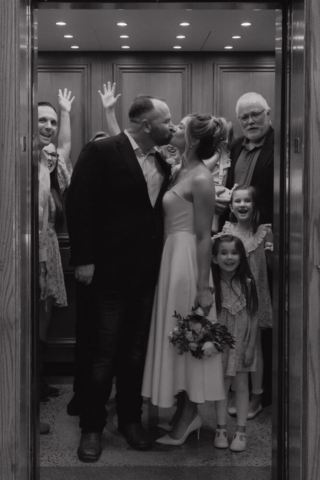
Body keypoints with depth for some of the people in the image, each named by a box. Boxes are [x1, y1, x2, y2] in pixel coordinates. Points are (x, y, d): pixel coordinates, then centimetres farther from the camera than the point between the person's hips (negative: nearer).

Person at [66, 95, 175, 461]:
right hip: (112, 270, -6)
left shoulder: (162, 163, 11)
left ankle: (130, 419, 28)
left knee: (136, 351, 14)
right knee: (104, 351, 2)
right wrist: (83, 259, -15)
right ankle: (92, 427, 17)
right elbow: (78, 205, -12)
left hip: (148, 273, 6)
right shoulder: (101, 152, -9)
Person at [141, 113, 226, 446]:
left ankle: (187, 417, 15)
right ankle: (186, 413, 25)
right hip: (170, 258, 9)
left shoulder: (201, 179, -14)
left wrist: (204, 287, -17)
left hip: (186, 261, -9)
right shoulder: (178, 172, 10)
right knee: (173, 337, 14)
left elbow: (204, 237, -16)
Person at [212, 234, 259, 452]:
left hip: (242, 343, 0)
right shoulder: (212, 285, -10)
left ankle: (241, 431, 14)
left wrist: (251, 347, -5)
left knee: (241, 386, 7)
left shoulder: (247, 283, -9)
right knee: (222, 385, 9)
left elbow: (254, 317, -5)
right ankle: (221, 429, 18)